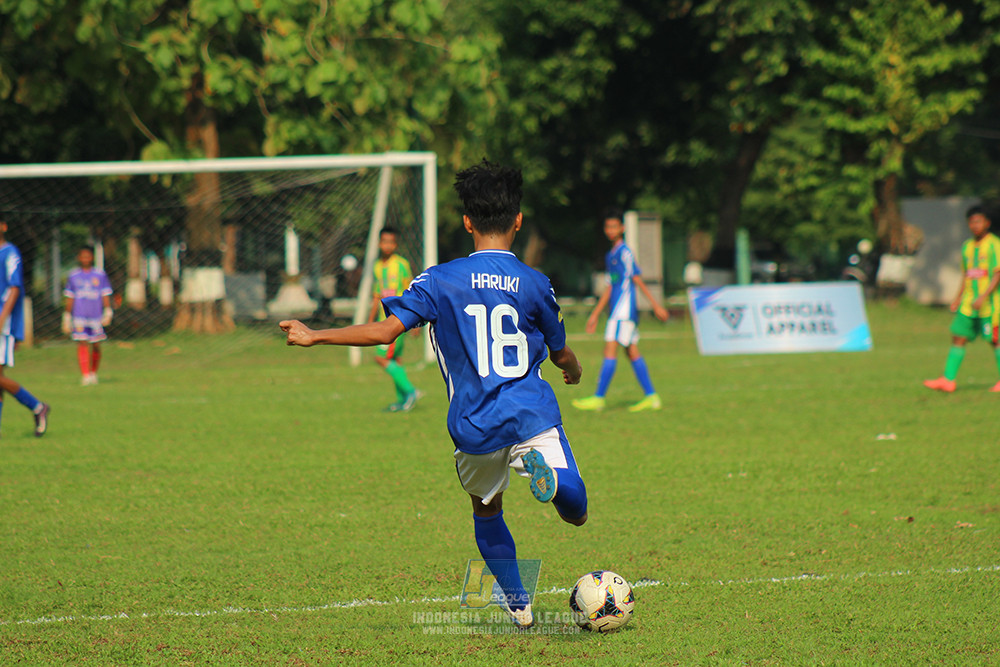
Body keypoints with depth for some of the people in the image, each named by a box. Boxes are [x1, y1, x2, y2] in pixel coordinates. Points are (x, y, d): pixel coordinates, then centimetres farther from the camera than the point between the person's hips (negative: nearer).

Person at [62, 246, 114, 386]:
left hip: (96, 316, 0)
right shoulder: (73, 276, 8)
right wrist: (67, 318, 12)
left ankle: (93, 373, 24)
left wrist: (108, 313, -6)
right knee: (82, 344, -13)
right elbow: (69, 299, 13)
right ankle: (85, 375, -16)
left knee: (95, 346, 5)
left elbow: (105, 295, 5)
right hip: (79, 316, 0)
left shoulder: (100, 275, 5)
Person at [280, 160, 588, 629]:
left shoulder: (439, 281, -1)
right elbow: (560, 353, 15)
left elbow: (386, 331, -9)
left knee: (486, 511, 26)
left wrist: (314, 337, 1)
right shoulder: (534, 284, 3)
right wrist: (574, 368, 40)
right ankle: (540, 466, -31)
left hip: (475, 427, 1)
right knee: (576, 514, 0)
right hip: (532, 414, -1)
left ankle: (518, 603, 18)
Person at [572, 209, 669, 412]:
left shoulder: (625, 253, -9)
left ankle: (599, 398, -12)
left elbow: (638, 280, -11)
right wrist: (595, 315, 26)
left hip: (624, 309, -9)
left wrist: (656, 305, -11)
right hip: (618, 310, 9)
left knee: (610, 349, -11)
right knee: (632, 352, 8)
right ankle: (651, 397, 10)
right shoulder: (610, 256, 19)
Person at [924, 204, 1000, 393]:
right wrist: (958, 299, 18)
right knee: (958, 337, 1)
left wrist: (983, 296, -21)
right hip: (969, 303, 7)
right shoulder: (967, 246, 14)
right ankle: (948, 379, 0)